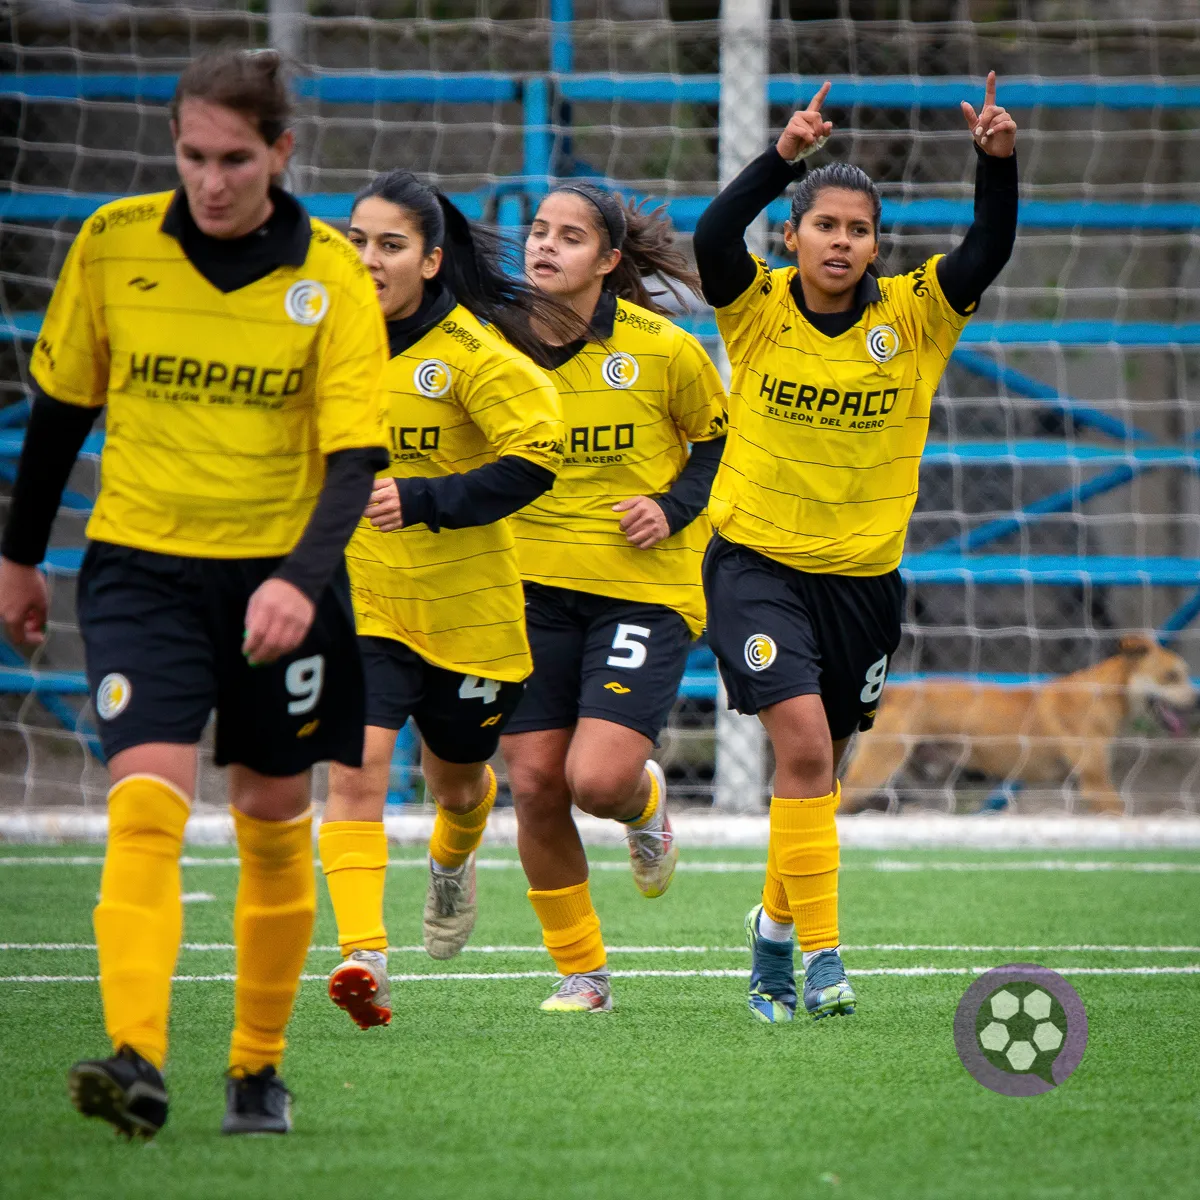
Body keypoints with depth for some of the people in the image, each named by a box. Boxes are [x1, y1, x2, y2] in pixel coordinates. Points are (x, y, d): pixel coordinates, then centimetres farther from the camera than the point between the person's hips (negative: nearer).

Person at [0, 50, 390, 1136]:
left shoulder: (332, 278, -7)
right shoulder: (112, 244, -3)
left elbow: (355, 457, -12)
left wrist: (300, 579, -28)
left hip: (279, 577, 0)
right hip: (140, 566, 0)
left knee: (274, 827, 10)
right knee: (145, 807, -17)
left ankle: (259, 1069, 24)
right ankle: (137, 1061, -28)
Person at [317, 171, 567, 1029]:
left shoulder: (473, 351, -15)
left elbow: (539, 454, -19)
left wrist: (425, 500, -26)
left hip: (468, 603, -2)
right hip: (356, 596, 2)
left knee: (455, 778, 19)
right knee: (357, 765, -20)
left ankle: (454, 863, 56)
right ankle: (365, 957, -26)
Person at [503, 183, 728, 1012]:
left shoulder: (664, 349, -8)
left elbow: (720, 437, 7)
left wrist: (675, 507, -7)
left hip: (644, 590, -3)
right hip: (536, 589, 3)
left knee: (597, 780, -16)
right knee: (535, 786, -2)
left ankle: (647, 800, 24)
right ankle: (580, 971, 16)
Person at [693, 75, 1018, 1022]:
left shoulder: (913, 317, -3)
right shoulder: (757, 309, -7)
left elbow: (987, 254, -16)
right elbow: (713, 238, -26)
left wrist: (999, 162, -32)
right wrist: (783, 159, -40)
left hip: (862, 576, 3)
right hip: (756, 562, -3)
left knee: (818, 766, 13)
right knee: (804, 741, -20)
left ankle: (776, 919, 37)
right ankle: (821, 952, -16)